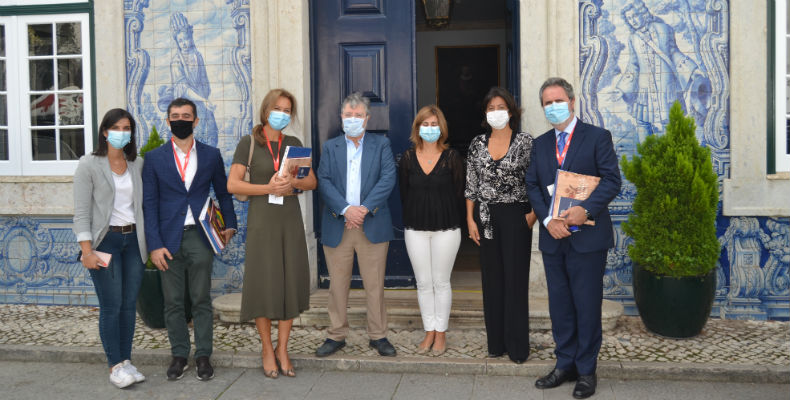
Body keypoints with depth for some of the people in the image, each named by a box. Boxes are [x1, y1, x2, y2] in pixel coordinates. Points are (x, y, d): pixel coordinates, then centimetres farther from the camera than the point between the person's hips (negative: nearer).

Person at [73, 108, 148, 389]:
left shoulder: (138, 165, 8)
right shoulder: (89, 165, -3)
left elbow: (144, 204, 10)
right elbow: (82, 211, -6)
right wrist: (87, 250, -13)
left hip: (133, 239, 4)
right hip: (105, 239, -4)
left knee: (129, 304, 6)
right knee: (111, 305, -4)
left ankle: (126, 361, 15)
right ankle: (115, 365, 6)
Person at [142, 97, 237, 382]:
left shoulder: (211, 155, 7)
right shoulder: (155, 158, 4)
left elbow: (223, 193, 16)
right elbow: (149, 203, 1)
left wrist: (229, 225, 5)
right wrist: (154, 245, -6)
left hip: (200, 238, 0)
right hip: (169, 239, 0)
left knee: (201, 300, 4)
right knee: (173, 302, 7)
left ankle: (203, 355, 15)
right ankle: (179, 355, 20)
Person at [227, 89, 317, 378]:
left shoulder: (293, 144, 11)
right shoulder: (249, 143, 0)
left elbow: (312, 181, 9)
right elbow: (233, 184, -6)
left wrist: (292, 183, -11)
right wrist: (269, 188, -15)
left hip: (290, 219, 4)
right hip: (262, 220, -3)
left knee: (291, 282, 2)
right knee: (264, 283, -2)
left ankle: (282, 349, 15)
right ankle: (267, 348, 15)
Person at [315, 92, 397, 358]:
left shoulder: (381, 145, 8)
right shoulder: (330, 147, 11)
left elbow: (388, 179, -4)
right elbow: (324, 181, -1)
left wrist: (365, 208, -15)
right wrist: (345, 209, -16)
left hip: (373, 225, -1)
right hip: (336, 226, 1)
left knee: (375, 285, 4)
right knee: (337, 285, 7)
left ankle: (378, 335, 16)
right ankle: (336, 335, 19)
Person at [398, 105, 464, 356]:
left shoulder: (451, 157, -3)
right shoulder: (408, 158, 3)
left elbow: (459, 193, 0)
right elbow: (403, 193, 8)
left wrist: (449, 219, 0)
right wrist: (410, 219, 6)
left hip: (446, 229, -2)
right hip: (415, 229, 2)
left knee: (441, 282, 4)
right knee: (423, 283, 8)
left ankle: (440, 334, 16)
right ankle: (429, 332, 19)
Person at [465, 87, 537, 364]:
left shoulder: (525, 142, -2)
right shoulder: (477, 144, 7)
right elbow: (471, 185, 8)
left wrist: (533, 214, -10)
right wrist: (470, 219, 2)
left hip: (515, 216, -3)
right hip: (485, 217, 3)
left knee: (516, 278, -1)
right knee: (492, 278, 8)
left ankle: (517, 346, 9)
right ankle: (496, 342, 18)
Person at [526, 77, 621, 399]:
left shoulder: (597, 137, -1)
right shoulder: (540, 144, 12)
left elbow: (611, 179, -9)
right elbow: (532, 186, 6)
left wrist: (586, 209, -23)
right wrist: (547, 220, -10)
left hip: (587, 236, -4)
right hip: (552, 237, 5)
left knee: (587, 304, 3)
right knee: (559, 304, 12)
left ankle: (586, 370, 16)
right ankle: (565, 364, 25)